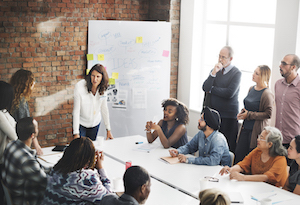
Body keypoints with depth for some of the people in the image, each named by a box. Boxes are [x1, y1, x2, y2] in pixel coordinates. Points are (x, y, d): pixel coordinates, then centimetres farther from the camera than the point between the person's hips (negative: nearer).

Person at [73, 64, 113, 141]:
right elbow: (76, 110, -21)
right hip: (81, 123, -3)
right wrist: (76, 133, -22)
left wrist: (108, 129, 1)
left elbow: (104, 108, -1)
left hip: (95, 123, 4)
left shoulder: (102, 88, -10)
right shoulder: (79, 87, -23)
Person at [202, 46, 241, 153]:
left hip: (228, 116, -5)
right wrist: (213, 73, -12)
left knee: (228, 146, -1)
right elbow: (205, 88, -1)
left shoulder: (236, 73, -5)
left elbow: (229, 93, -17)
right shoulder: (215, 70, 11)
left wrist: (211, 89, -5)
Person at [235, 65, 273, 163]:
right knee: (238, 154, 9)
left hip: (257, 130, -7)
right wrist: (242, 112, 4)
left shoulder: (267, 94, -15)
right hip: (245, 128, 7)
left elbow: (268, 114, -16)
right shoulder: (251, 89, 10)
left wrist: (249, 115, -15)